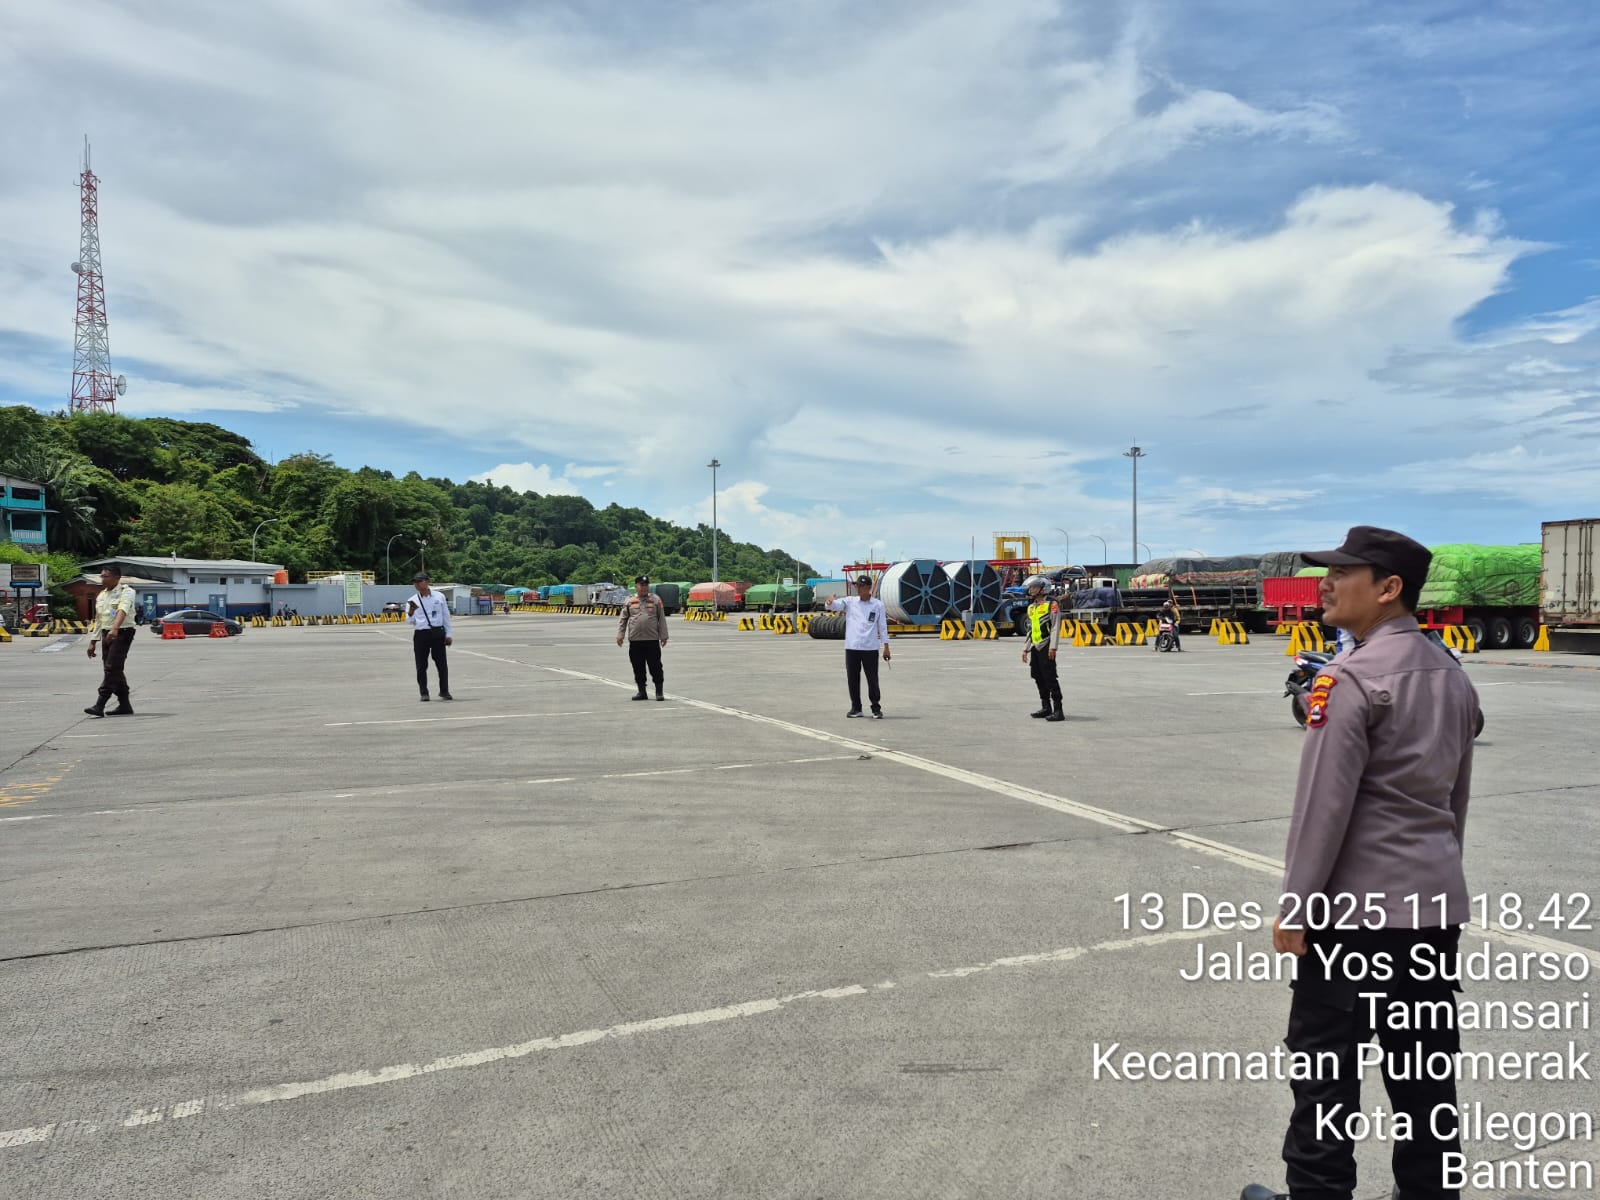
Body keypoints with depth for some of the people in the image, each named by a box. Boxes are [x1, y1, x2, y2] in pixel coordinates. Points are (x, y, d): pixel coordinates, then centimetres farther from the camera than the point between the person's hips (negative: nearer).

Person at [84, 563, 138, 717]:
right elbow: (98, 620, 20)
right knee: (115, 671, 8)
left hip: (122, 633, -8)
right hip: (106, 634, 8)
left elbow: (123, 610, -27)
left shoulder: (126, 592, -9)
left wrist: (115, 629, -43)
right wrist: (93, 642, 17)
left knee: (111, 669, -13)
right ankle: (124, 705, 14)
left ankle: (99, 706, -15)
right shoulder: (101, 596, 15)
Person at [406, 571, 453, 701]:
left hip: (438, 633, 0)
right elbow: (409, 621, -1)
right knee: (421, 665, 1)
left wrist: (449, 634, 6)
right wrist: (411, 612, -22)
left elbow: (446, 616, 10)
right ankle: (424, 693, 11)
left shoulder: (439, 597, 7)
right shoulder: (412, 601, 6)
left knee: (442, 663, 2)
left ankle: (444, 691, 13)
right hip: (420, 635, 0)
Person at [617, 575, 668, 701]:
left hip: (652, 640, -2)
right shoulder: (629, 601, 7)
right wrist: (620, 635, 1)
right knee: (638, 668, 7)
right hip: (635, 641, 2)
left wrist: (663, 636, 1)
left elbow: (662, 619, 5)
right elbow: (622, 619, 9)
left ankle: (659, 691, 7)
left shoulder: (656, 600, 5)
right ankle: (641, 692, 17)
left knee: (655, 667, -1)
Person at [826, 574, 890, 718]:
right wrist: (830, 603, -34)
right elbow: (836, 605, -9)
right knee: (852, 679, 6)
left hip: (870, 648, -2)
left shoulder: (878, 605, 2)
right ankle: (856, 708, 17)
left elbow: (883, 626, 4)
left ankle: (876, 708, 12)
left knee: (873, 679, 0)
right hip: (851, 647, 2)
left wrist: (886, 647, 0)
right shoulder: (849, 601, 6)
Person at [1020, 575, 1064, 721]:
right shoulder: (1031, 607, 18)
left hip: (1046, 647, -8)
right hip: (1035, 647, 8)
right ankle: (1046, 708, 21)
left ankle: (1058, 710, -10)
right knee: (1038, 677, 11)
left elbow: (1056, 627, -13)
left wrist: (1053, 647, -20)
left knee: (1050, 677, -11)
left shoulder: (1052, 604, -6)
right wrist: (1026, 648, 21)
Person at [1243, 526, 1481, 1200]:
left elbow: (1323, 803, -19)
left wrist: (1294, 907, -13)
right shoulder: (1452, 676, 10)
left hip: (1356, 904, -8)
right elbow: (1457, 797, 17)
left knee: (1326, 1063, 3)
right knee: (1426, 1066, 15)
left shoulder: (1352, 677, -16)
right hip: (1437, 902, 8)